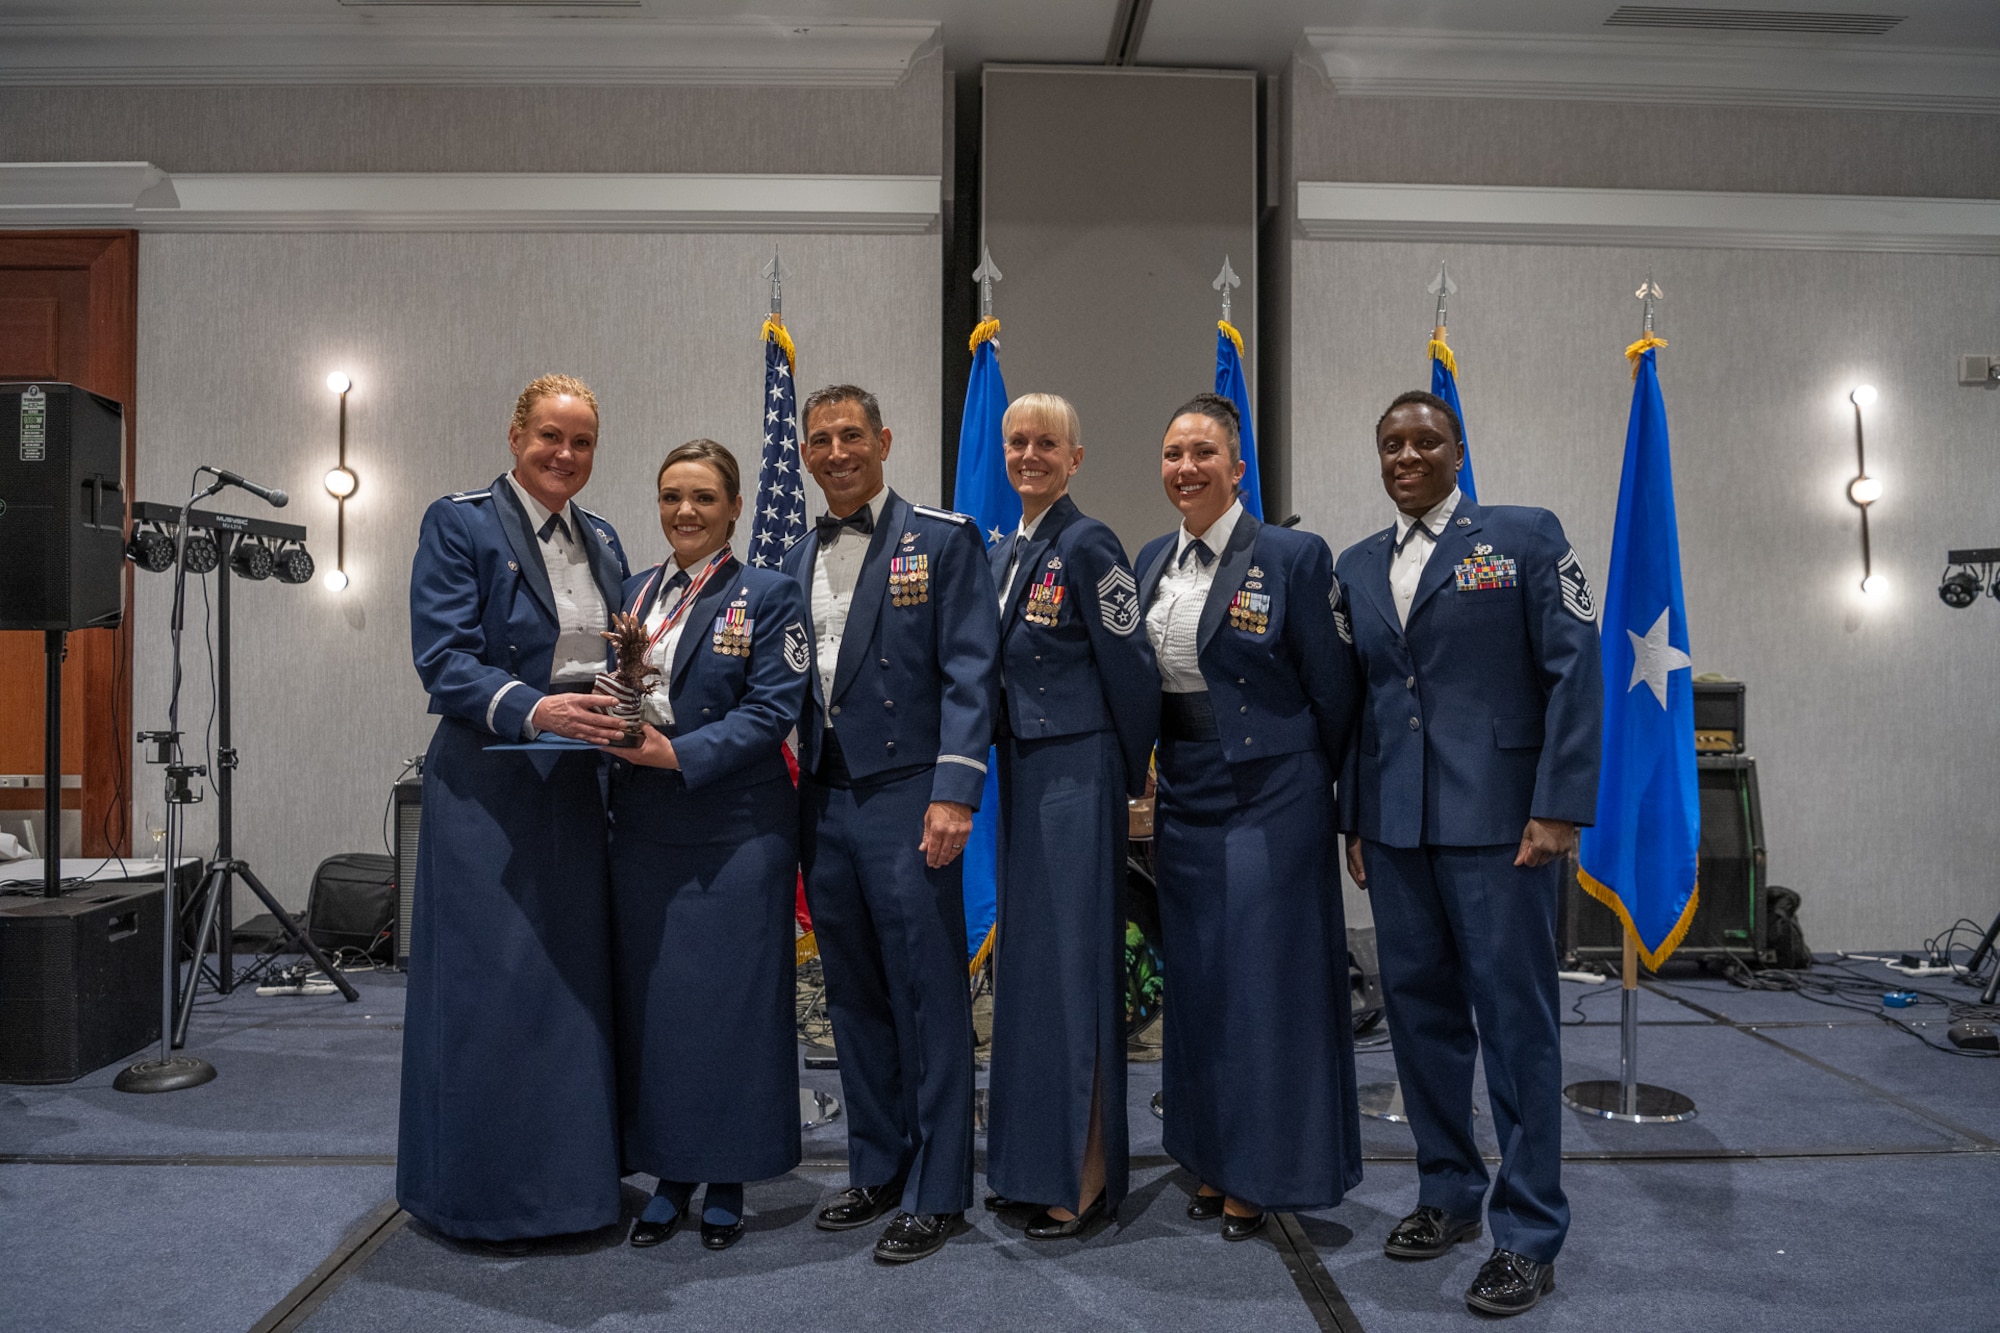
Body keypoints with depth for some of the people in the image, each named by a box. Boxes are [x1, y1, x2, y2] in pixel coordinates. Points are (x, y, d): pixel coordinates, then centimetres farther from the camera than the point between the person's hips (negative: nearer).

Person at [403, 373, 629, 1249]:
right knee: (490, 981, -1)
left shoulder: (603, 542, 15)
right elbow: (443, 658, -13)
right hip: (487, 789, -6)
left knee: (575, 975, 11)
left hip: (577, 785, 6)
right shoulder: (459, 523, -4)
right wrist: (529, 709, -28)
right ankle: (484, 1193, 14)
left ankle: (569, 1176, 24)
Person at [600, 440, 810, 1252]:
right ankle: (668, 1173, 24)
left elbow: (772, 712, -10)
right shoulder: (632, 593, 14)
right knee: (650, 997, 9)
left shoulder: (768, 596, -3)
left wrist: (678, 754, -19)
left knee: (730, 996, 2)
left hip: (735, 828, -5)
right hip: (642, 827, 5)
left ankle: (726, 1180, 17)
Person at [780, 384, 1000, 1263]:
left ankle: (935, 1192, 12)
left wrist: (953, 794, -17)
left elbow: (968, 674, -9)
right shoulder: (796, 563, 15)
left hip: (906, 795, -6)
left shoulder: (943, 540, -2)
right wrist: (792, 797, 7)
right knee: (853, 998, 14)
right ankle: (876, 1169, 28)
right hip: (824, 798, 6)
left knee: (929, 996, 0)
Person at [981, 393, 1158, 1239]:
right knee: (1023, 958, 12)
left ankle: (1083, 1177, 8)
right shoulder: (1002, 554, 14)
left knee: (1073, 962, -4)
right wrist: (997, 769, 14)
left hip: (1077, 774, -8)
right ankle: (1028, 1161, 25)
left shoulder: (1088, 546, -11)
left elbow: (1129, 670, -10)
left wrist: (1135, 780, -4)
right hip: (1019, 771, 8)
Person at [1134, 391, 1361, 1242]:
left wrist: (1313, 785, 1)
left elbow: (1332, 690, -6)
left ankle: (1262, 1175, 17)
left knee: (1265, 978, 1)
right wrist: (1154, 771, 12)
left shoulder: (1293, 557, -10)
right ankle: (1211, 1162, 28)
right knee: (1194, 978, 12)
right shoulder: (1152, 561, 8)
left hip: (1268, 797, -6)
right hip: (1184, 797, 6)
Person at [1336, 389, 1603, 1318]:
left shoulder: (1525, 536, 1)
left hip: (1495, 819, -5)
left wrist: (1558, 808, -12)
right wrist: (1353, 818, 12)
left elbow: (1576, 672, -5)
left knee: (1516, 1017, -1)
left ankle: (1529, 1236, 11)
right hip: (1394, 825, 5)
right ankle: (1449, 1195, 28)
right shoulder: (1356, 566, 14)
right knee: (1419, 1008, 11)